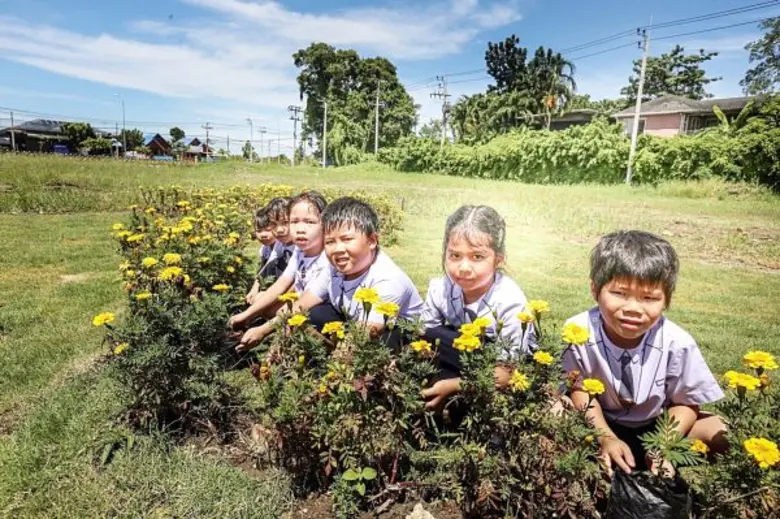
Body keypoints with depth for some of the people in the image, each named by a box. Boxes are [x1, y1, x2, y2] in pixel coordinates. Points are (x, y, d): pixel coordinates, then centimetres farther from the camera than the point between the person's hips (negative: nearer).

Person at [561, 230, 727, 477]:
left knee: (723, 435, -18)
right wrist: (606, 438, -21)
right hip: (599, 422, -2)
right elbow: (579, 388, -13)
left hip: (656, 425, 2)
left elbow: (686, 403, -10)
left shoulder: (677, 344, -26)